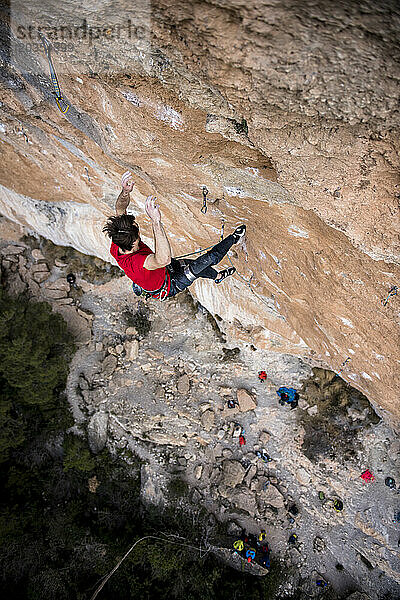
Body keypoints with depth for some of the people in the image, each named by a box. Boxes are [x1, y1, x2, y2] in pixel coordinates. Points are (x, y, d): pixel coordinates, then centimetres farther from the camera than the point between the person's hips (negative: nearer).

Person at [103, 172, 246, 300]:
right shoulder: (135, 262, -48)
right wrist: (156, 221, -71)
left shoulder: (116, 247, -24)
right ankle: (233, 239, 19)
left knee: (200, 266, 24)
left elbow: (120, 209, -16)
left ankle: (218, 276, 57)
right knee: (207, 259, -7)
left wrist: (125, 192, -38)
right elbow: (164, 259, -68)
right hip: (168, 287, -7)